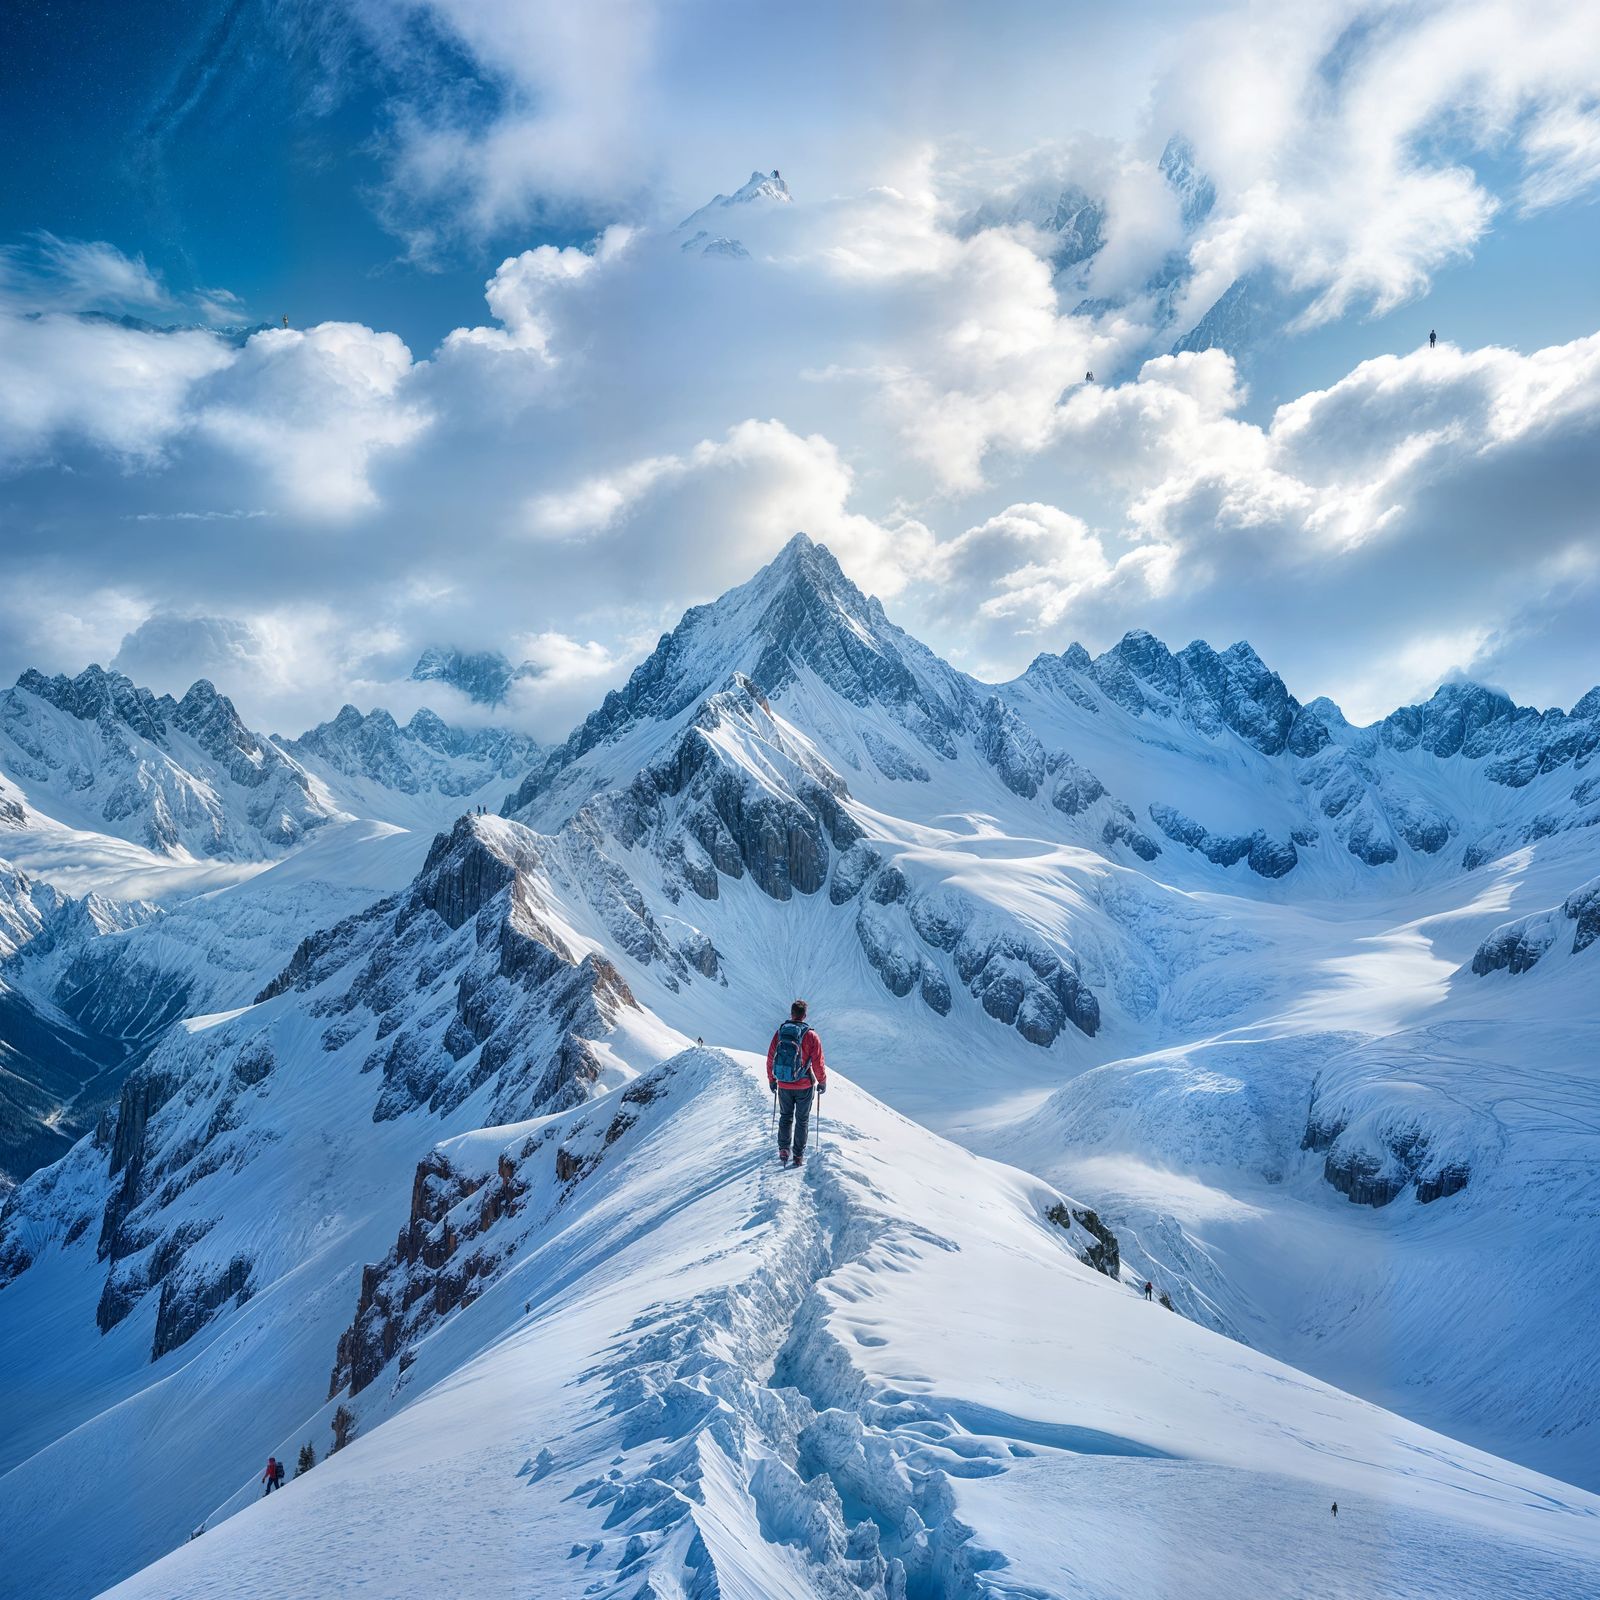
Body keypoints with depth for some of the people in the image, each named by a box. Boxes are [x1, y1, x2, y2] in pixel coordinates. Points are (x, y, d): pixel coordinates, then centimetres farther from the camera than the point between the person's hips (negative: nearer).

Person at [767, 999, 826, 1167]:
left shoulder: (780, 1032, -5)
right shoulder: (810, 1035, -13)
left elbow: (770, 1058, 1)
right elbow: (818, 1063, -10)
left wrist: (771, 1080, 14)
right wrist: (822, 1082, 5)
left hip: (783, 1085, 2)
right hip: (804, 1086, -2)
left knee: (785, 1117, 19)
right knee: (802, 1120, 11)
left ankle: (783, 1150, 10)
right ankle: (798, 1155, 13)